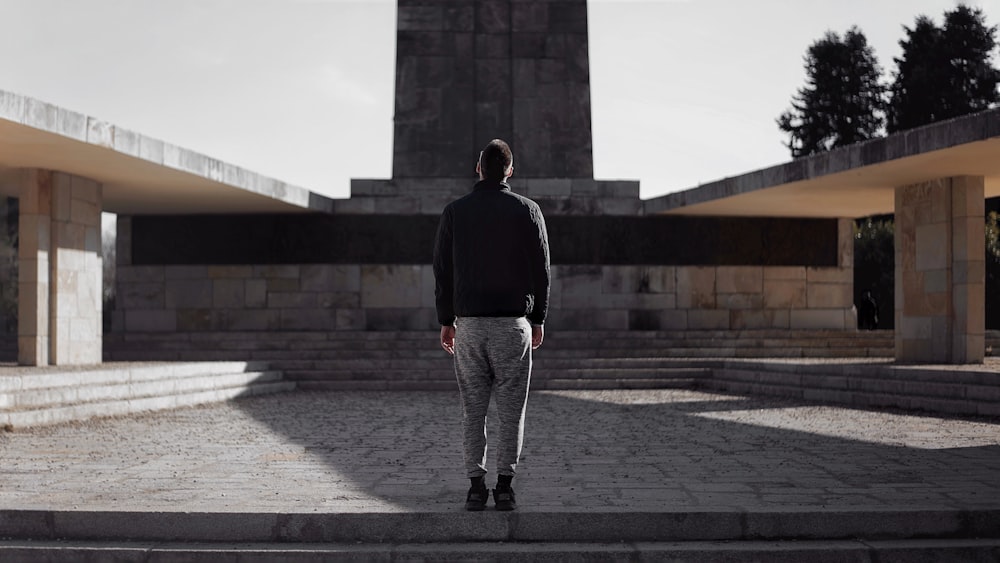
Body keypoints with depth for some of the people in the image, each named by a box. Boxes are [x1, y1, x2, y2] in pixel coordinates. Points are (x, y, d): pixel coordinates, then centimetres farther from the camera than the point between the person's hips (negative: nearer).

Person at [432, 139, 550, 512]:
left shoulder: (454, 212, 4)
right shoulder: (527, 211, 0)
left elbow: (442, 270, 5)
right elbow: (541, 269, 1)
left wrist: (446, 321, 12)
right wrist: (538, 319, 9)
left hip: (468, 323, 1)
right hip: (513, 322, -1)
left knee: (473, 409, 6)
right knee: (511, 409, 3)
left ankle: (476, 486, 4)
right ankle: (505, 486, 1)